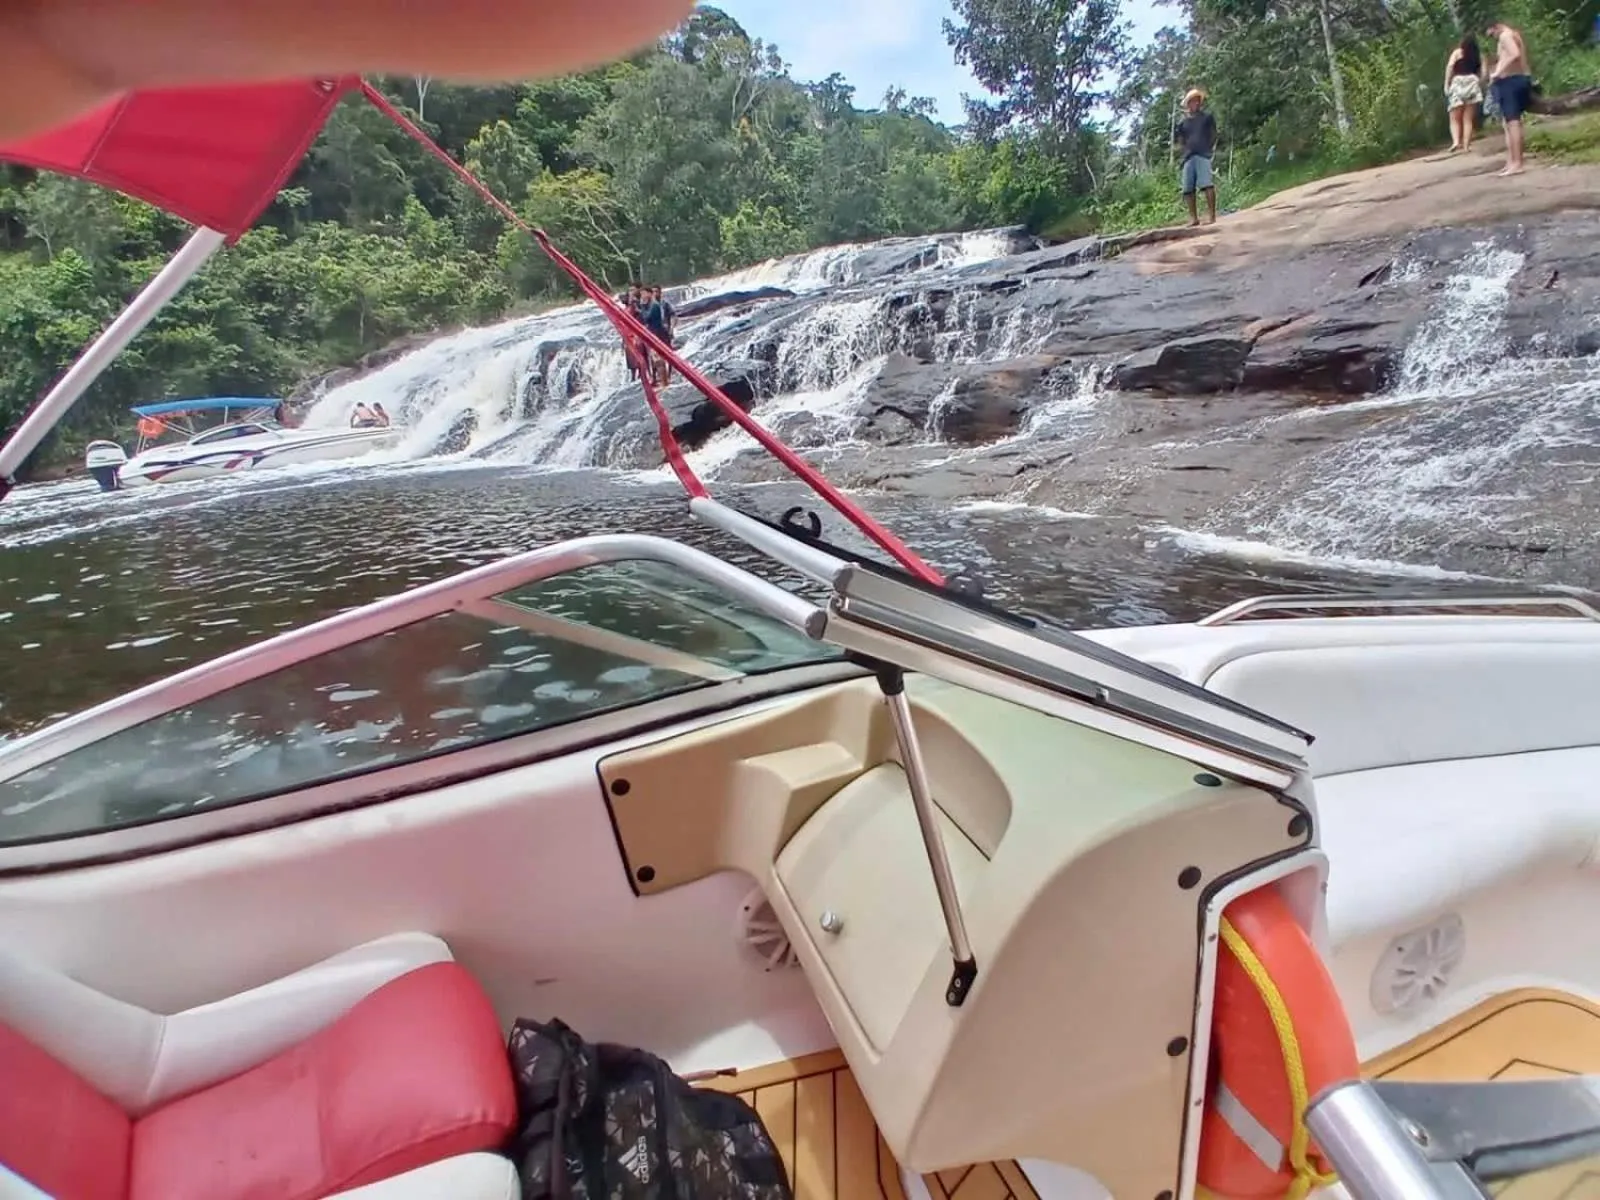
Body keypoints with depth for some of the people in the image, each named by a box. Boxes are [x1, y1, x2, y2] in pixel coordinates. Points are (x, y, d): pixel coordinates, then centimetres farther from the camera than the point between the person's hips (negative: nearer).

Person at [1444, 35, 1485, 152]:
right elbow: (1482, 73, 8)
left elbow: (1450, 66, -3)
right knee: (1468, 119, 2)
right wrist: (1480, 88, 13)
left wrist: (1446, 84, -4)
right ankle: (1466, 145, -6)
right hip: (1473, 83, 2)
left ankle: (1456, 141, -23)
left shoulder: (1457, 52, 13)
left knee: (1455, 119, -2)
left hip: (1457, 82, -2)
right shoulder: (1479, 56, 20)